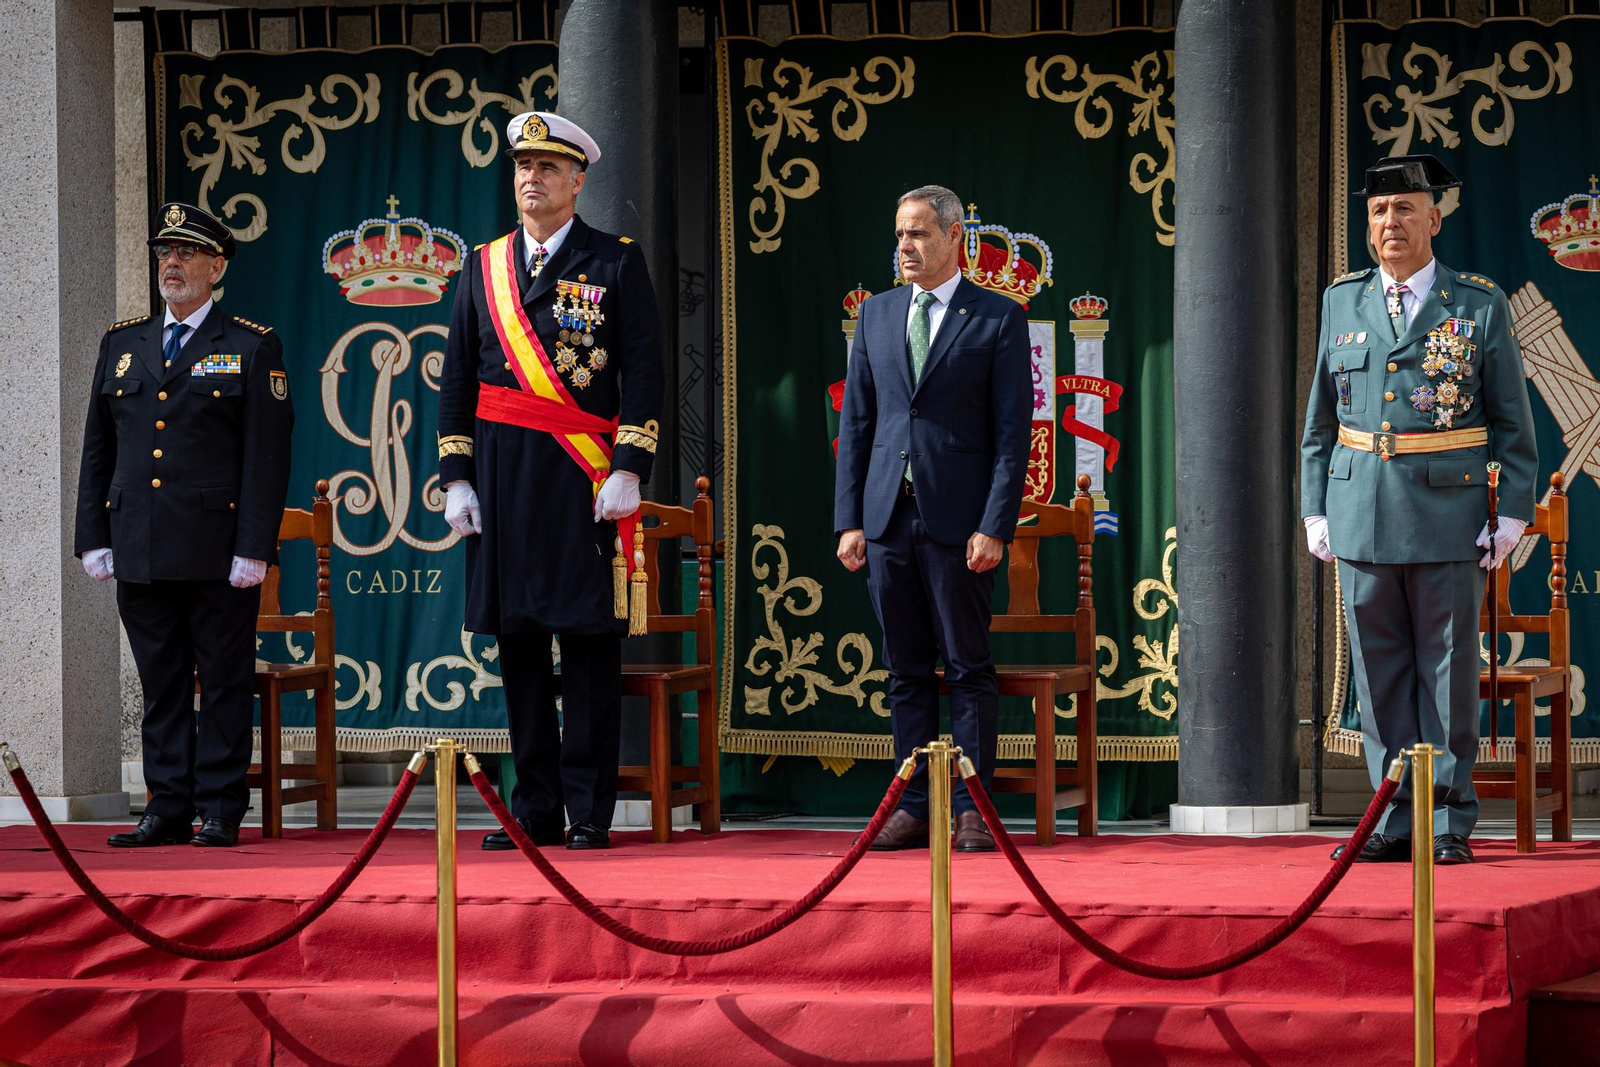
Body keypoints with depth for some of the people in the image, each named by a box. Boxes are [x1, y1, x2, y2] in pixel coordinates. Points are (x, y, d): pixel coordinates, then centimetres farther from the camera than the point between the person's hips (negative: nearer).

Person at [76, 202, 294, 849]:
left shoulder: (252, 349, 2)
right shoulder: (122, 345, 15)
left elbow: (268, 457, -4)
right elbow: (97, 449, 15)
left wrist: (254, 548, -12)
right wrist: (93, 539, 6)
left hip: (218, 549, -4)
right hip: (140, 550, 4)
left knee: (225, 682, 0)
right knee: (161, 684, 7)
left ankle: (221, 812, 4)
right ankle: (168, 808, 11)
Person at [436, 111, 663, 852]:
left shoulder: (617, 263, 3)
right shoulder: (483, 267, 13)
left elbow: (643, 373, -2)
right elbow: (458, 379, 13)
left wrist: (628, 471, -11)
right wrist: (455, 478, 4)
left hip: (584, 481, -4)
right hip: (503, 480, 4)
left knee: (589, 641, -3)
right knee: (517, 639, 5)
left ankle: (589, 812, 1)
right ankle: (534, 810, 10)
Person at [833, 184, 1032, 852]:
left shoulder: (998, 320, 0)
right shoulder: (877, 316, 13)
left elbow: (1012, 433, -4)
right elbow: (855, 424, 13)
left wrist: (994, 526, -12)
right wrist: (849, 520, 5)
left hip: (959, 521, -4)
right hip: (888, 516, 4)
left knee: (968, 668, -1)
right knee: (906, 670, 7)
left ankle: (972, 810, 3)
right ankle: (912, 808, 11)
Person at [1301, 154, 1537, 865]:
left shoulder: (1480, 306, 2)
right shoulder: (1342, 303, 11)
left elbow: (1513, 424, 4)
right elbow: (1320, 420, 15)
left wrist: (1512, 514, -3)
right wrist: (1316, 512, 8)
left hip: (1449, 515, -3)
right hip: (1362, 518, 3)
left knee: (1448, 670, 0)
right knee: (1380, 672, 4)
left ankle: (1449, 822, 6)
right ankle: (1396, 819, 10)